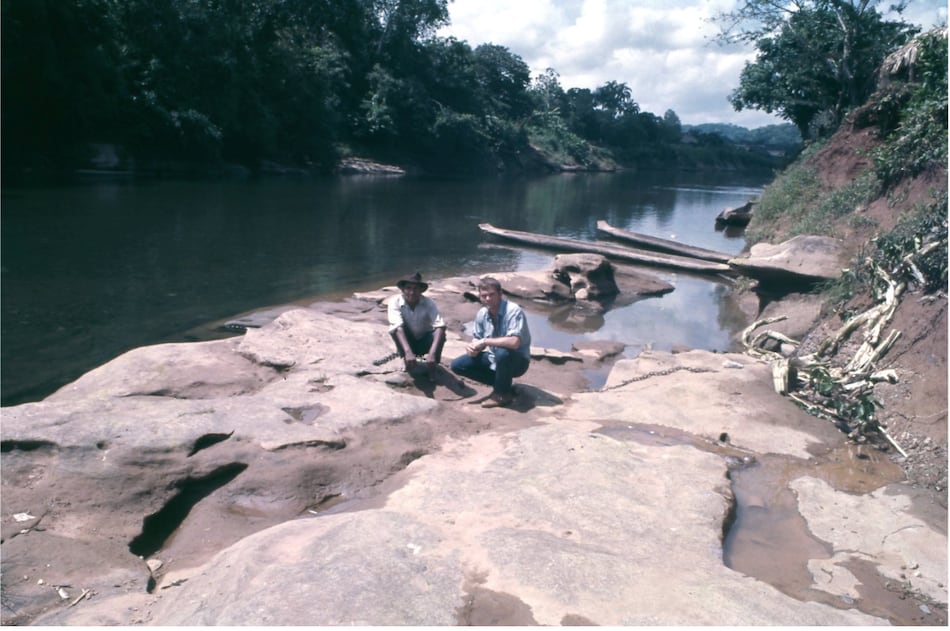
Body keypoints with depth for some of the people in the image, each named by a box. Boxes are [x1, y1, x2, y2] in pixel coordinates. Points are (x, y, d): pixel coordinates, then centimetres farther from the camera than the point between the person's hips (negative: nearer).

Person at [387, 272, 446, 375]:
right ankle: (407, 362, -12)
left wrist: (432, 353, -51)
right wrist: (408, 352, -52)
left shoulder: (428, 303, -23)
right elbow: (398, 327, -37)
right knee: (394, 328, -30)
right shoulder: (395, 301, -23)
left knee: (440, 333, -30)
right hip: (407, 343, 0)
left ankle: (432, 366, -7)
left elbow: (440, 326, -36)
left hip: (424, 342, 0)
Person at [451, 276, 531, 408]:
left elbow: (514, 342, -39)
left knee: (503, 353, -40)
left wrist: (485, 341, -30)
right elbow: (477, 339, 8)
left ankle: (503, 393, -13)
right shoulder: (481, 314, -5)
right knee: (457, 365, -2)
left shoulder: (514, 311, -26)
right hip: (494, 359, 7)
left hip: (517, 361, -7)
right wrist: (474, 347, -17)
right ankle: (502, 384, 4)